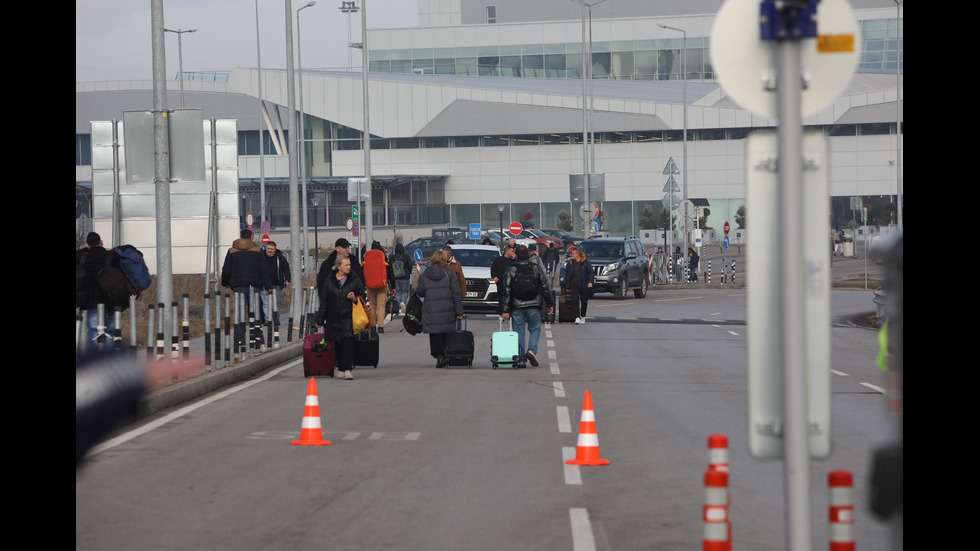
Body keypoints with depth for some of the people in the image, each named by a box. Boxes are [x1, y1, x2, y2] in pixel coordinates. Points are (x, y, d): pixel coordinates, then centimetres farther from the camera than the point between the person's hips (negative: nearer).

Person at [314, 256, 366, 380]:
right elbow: (324, 301, 10)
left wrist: (354, 299, -13)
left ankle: (347, 369, -18)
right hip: (333, 318, 2)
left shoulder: (355, 280, 4)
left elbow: (363, 297, 10)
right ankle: (340, 369, 18)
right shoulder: (329, 281, 6)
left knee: (347, 341, -15)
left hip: (348, 317, -2)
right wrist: (320, 319, 10)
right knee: (337, 344, 6)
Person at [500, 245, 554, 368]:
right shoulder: (536, 267, 2)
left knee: (519, 332, 5)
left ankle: (521, 359, 3)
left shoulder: (511, 269, -2)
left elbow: (506, 291, -4)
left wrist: (505, 310, -3)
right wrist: (550, 303, 14)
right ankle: (532, 350, -11)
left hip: (516, 307, 0)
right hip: (534, 306, 0)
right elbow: (545, 287, 5)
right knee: (535, 329, 12)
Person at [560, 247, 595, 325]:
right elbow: (566, 273, 10)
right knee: (575, 300, -14)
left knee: (584, 302, 7)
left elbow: (591, 272, 0)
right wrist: (567, 286, 9)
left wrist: (590, 282, -15)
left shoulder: (585, 262, -3)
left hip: (584, 285, -1)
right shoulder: (570, 262, 4)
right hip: (574, 285, 1)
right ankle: (577, 318, -19)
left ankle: (583, 317, 26)